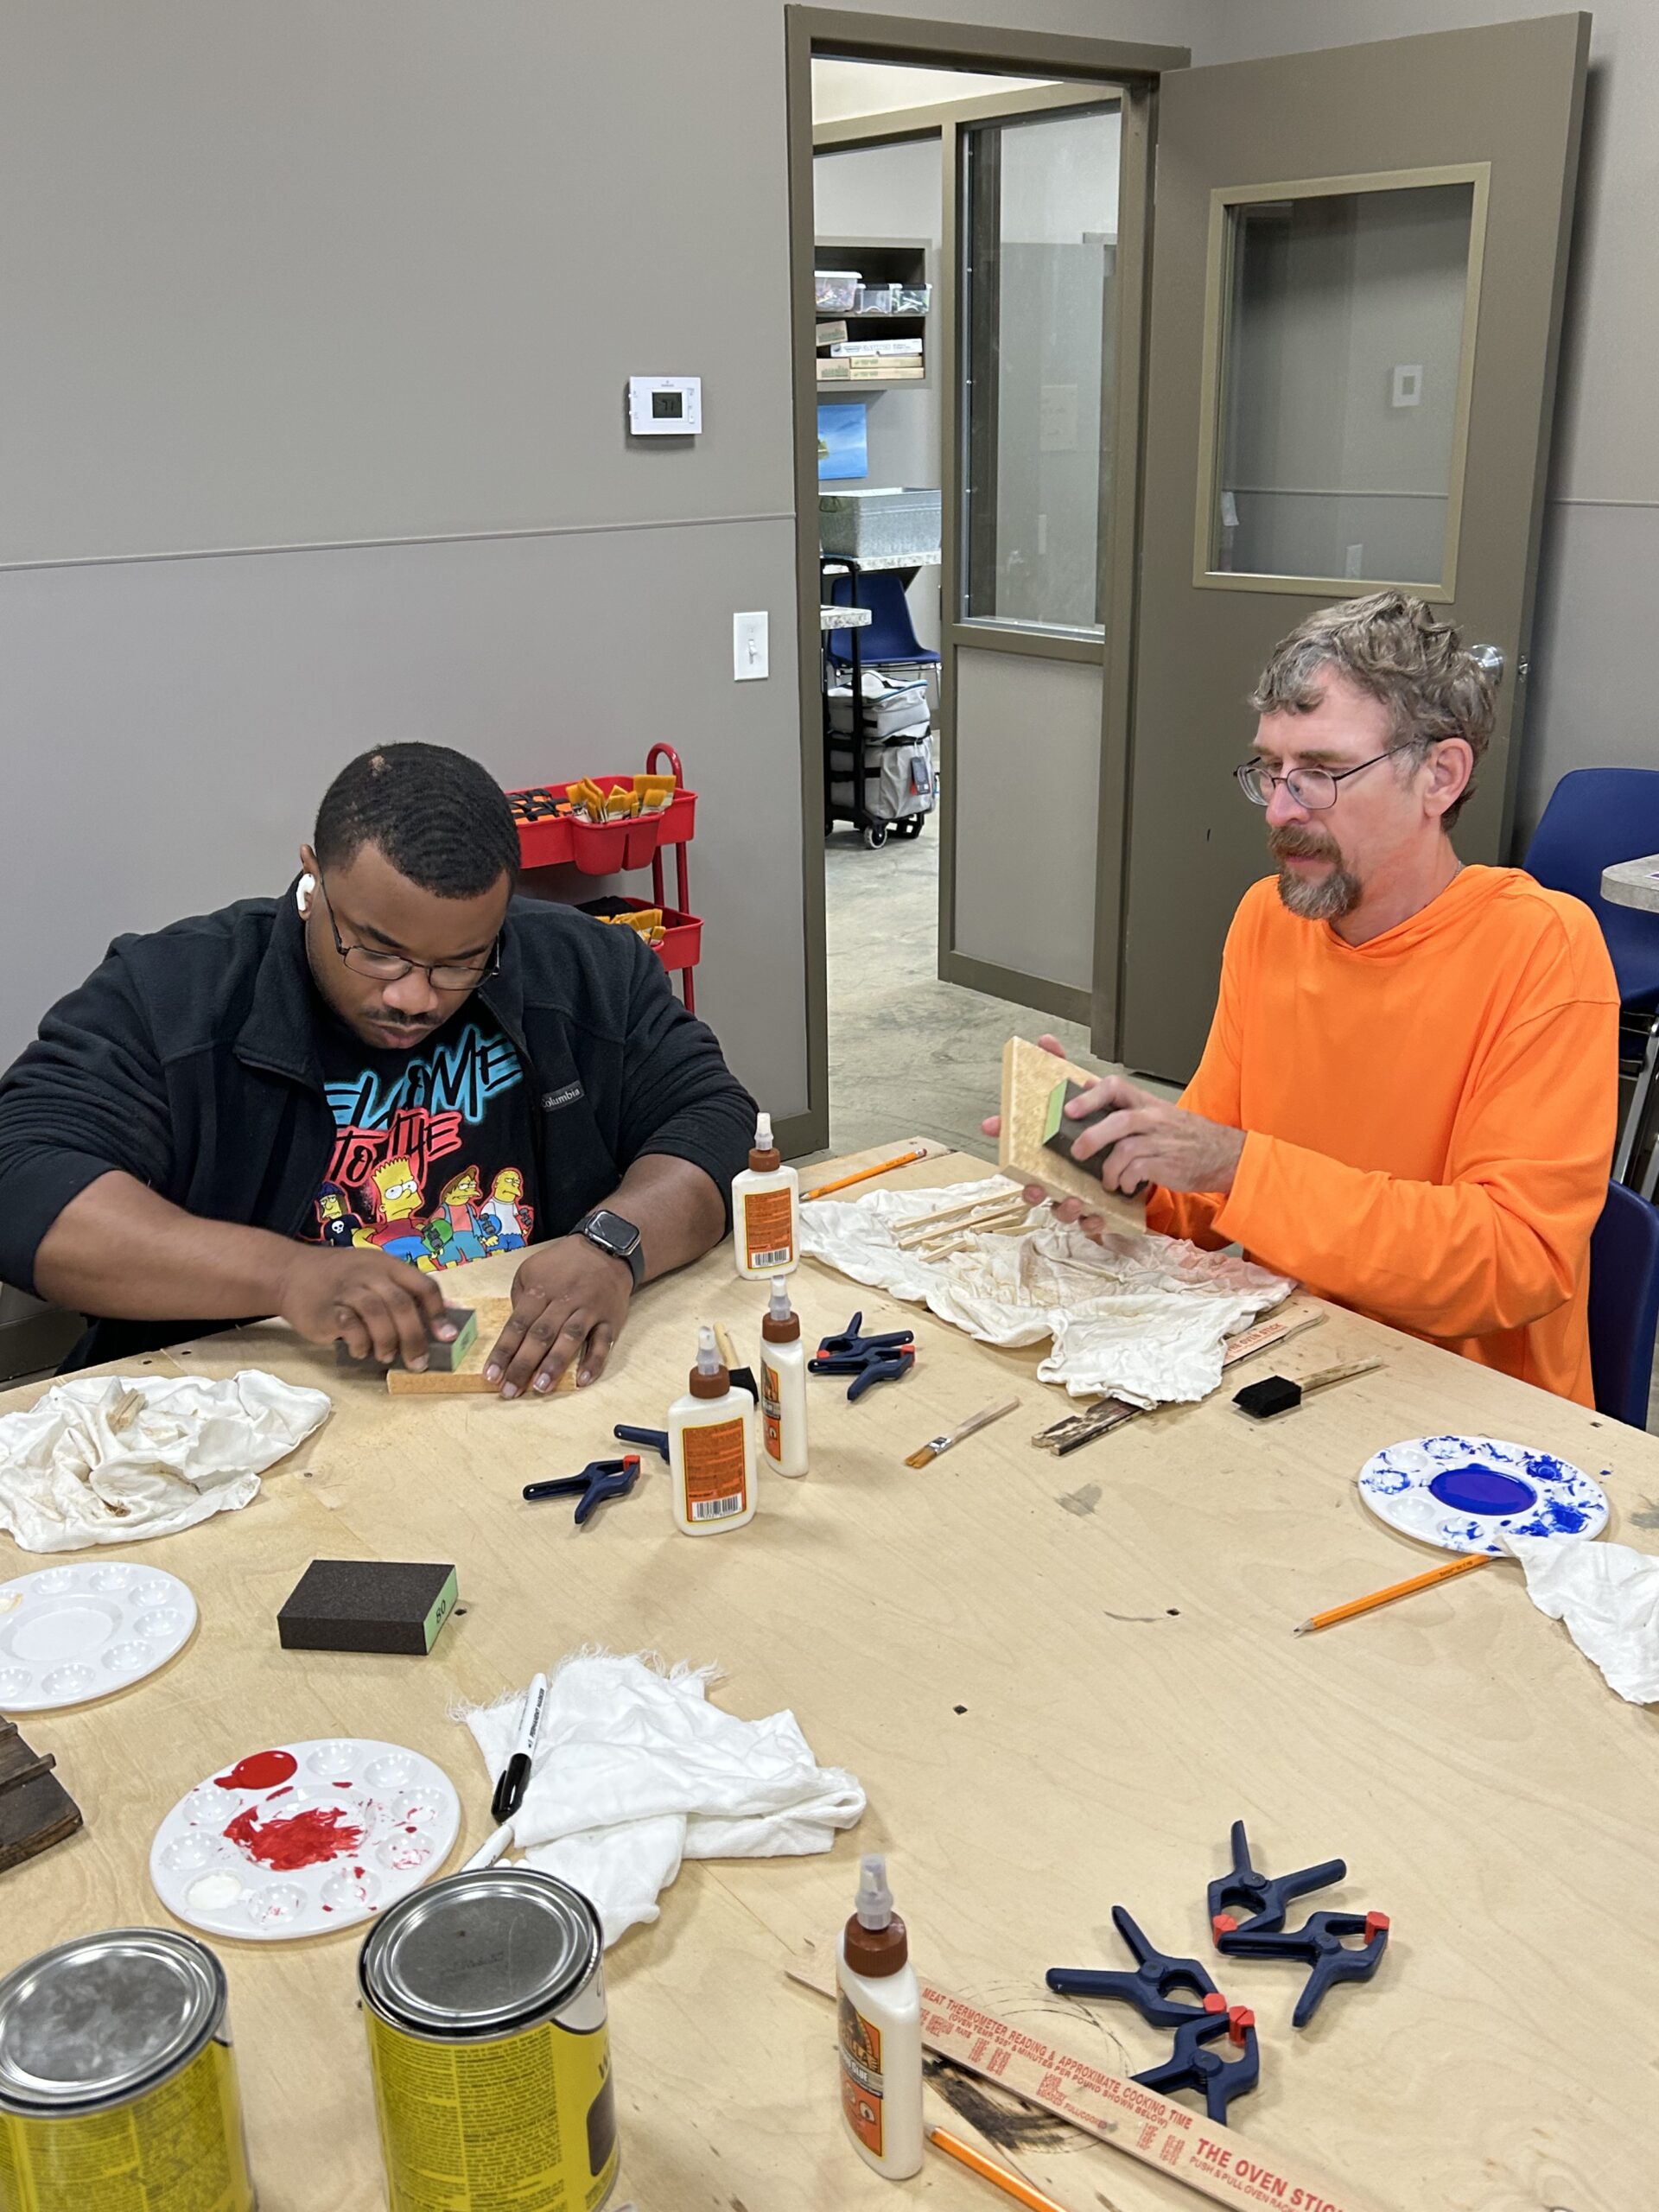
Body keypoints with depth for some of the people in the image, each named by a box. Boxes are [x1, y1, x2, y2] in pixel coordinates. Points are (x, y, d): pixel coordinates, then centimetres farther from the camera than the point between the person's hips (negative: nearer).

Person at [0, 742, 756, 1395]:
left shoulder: (588, 970, 3)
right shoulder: (165, 995, -4)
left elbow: (715, 1120, 2)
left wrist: (615, 1243, -18)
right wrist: (283, 1272, -25)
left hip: (543, 1405, 2)